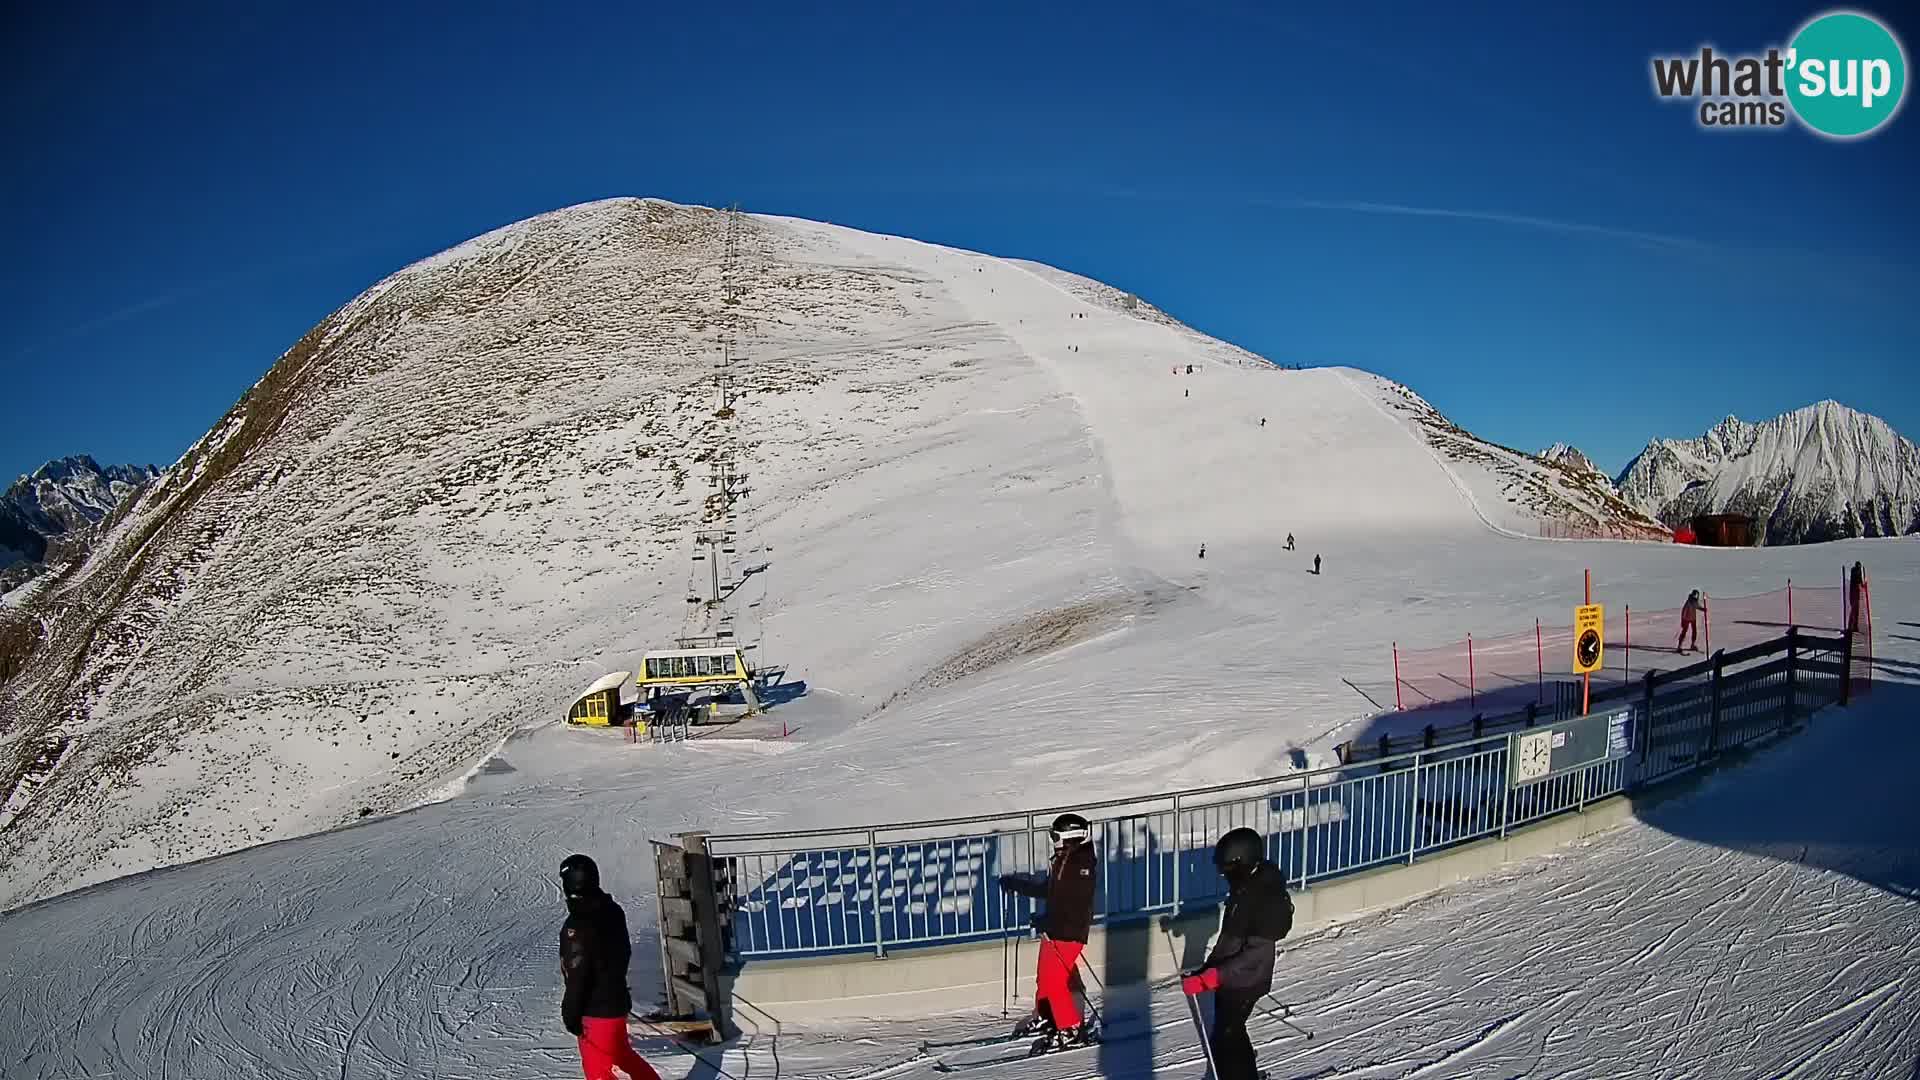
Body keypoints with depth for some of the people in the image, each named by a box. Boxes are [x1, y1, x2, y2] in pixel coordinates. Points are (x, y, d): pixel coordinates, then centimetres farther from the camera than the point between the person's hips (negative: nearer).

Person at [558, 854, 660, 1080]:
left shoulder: (579, 923, -24)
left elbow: (578, 975, -21)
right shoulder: (611, 910, 2)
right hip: (616, 999, 8)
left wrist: (571, 1013, -11)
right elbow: (624, 952, 14)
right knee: (621, 1056, 25)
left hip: (596, 1009, -8)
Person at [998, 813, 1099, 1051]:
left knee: (1054, 982, -8)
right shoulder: (1061, 862, 7)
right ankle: (1043, 1017, 41)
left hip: (1069, 933, -9)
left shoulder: (1082, 866, -20)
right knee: (1043, 977, 20)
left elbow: (1074, 906, -26)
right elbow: (1046, 888, 22)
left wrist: (1047, 921, -30)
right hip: (1053, 931, 9)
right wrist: (1016, 882, 23)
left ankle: (1072, 1031, 4)